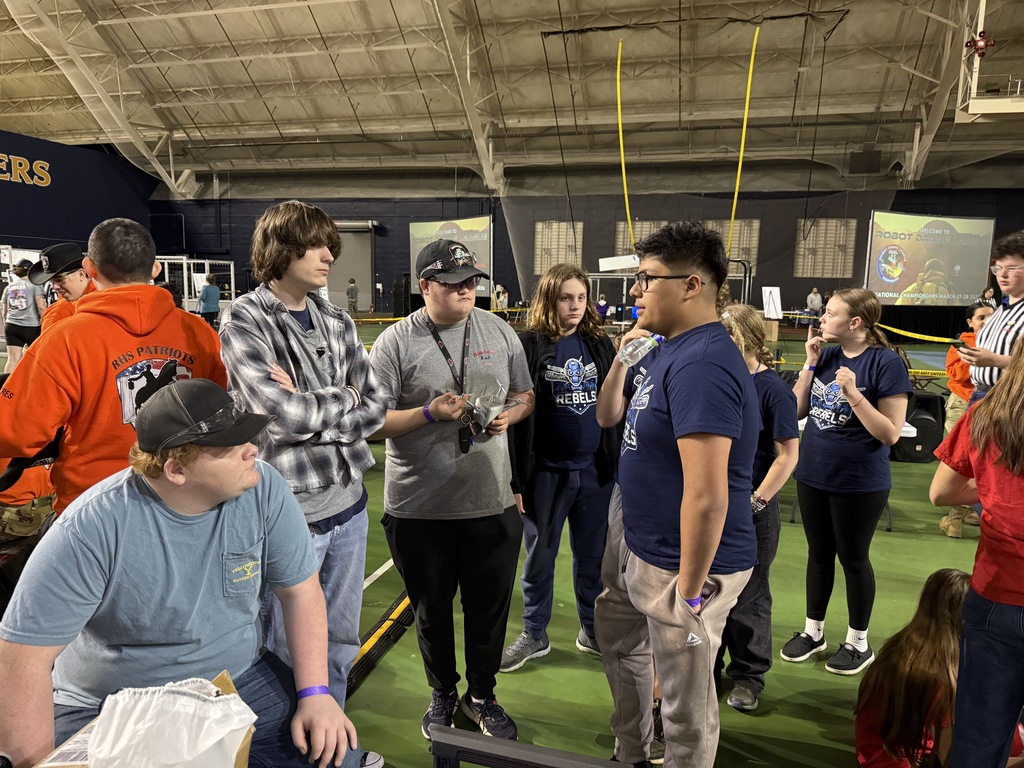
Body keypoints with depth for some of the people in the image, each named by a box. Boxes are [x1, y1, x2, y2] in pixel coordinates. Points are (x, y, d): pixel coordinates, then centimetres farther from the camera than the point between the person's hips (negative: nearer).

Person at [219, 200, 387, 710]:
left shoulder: (337, 322, 8)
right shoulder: (243, 320, -9)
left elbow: (375, 409, 3)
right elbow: (285, 413, -20)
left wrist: (309, 411, -11)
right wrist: (342, 398, -4)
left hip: (348, 502, 6)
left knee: (341, 643, 19)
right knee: (289, 649, 11)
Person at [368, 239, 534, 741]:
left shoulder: (499, 332, 3)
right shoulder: (396, 343, -8)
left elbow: (525, 395, 12)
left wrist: (508, 415, -9)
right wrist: (430, 413, -21)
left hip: (492, 502, 3)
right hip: (419, 509, -2)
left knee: (490, 608, 16)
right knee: (431, 609, 18)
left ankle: (481, 695, 41)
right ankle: (442, 694, 44)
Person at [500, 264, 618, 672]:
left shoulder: (599, 343, 4)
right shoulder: (529, 345, -7)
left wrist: (618, 464, 5)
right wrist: (516, 478, -11)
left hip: (595, 470, 3)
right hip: (546, 472, -3)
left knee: (593, 555, 15)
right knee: (540, 555, 12)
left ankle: (592, 631, 35)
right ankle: (534, 635, 31)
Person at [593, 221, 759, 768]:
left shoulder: (701, 365, -28)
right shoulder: (663, 349, 5)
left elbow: (707, 496, -30)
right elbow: (607, 417, 13)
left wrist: (689, 590, -21)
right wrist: (622, 359, -3)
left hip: (680, 563, -11)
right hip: (634, 539, 11)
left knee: (685, 703, 10)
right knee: (616, 637, 30)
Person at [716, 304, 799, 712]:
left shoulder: (772, 390, -14)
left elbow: (788, 454, -13)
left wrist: (757, 500, -15)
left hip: (750, 509, -6)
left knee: (747, 596, 10)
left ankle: (748, 677, 28)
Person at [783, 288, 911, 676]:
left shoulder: (886, 362, -15)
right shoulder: (826, 356, 1)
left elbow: (890, 433, -16)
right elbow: (798, 410, 2)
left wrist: (853, 394, -27)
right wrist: (810, 365, -7)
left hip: (859, 483, -5)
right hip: (813, 476, 5)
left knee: (853, 558, 10)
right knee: (819, 553, 17)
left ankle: (858, 643, 30)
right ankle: (813, 631, 34)